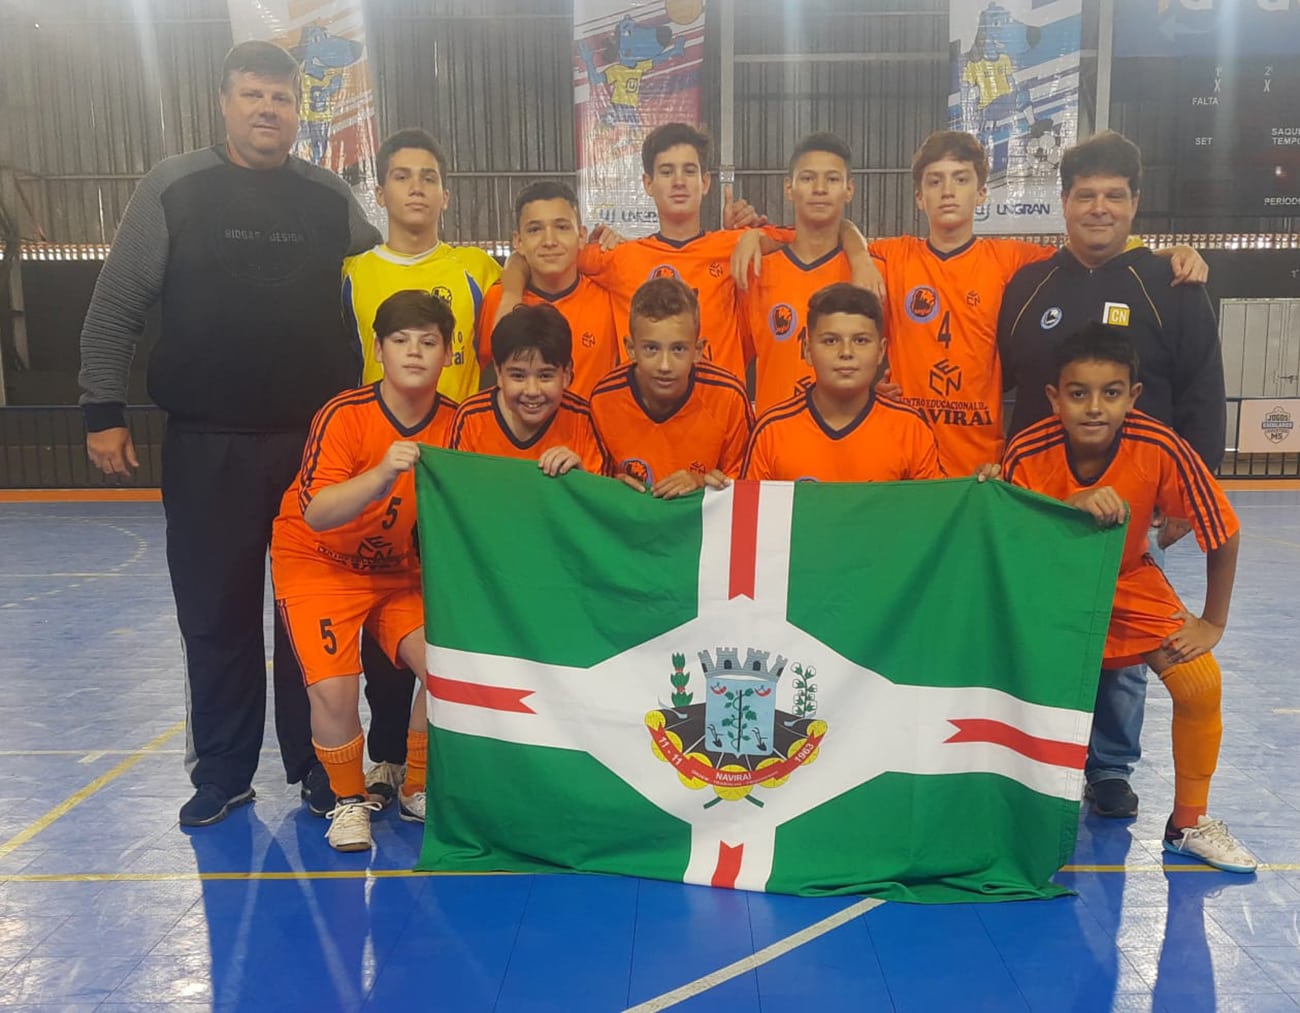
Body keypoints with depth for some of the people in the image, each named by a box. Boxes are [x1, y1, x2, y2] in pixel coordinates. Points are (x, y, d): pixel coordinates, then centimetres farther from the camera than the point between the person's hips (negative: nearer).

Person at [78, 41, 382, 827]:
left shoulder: (331, 199, 5)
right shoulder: (174, 188, 1)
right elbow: (116, 310, 2)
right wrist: (104, 411, -4)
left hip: (319, 442, 1)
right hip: (208, 444, -1)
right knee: (216, 612, 6)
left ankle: (316, 762, 22)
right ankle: (222, 770, 22)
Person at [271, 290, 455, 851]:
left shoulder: (453, 423, -11)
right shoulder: (344, 416, -23)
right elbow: (316, 514, -34)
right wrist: (381, 476, -48)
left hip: (398, 569, 4)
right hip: (319, 562, -3)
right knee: (333, 688, -21)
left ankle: (417, 789, 11)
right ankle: (349, 800, 10)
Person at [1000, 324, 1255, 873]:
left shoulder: (1160, 448, -26)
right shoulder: (1026, 454, -27)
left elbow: (1224, 536, -13)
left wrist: (1213, 623, -6)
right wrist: (1072, 508, -39)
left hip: (1129, 581, 1)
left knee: (1200, 683, -13)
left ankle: (1188, 823, 12)